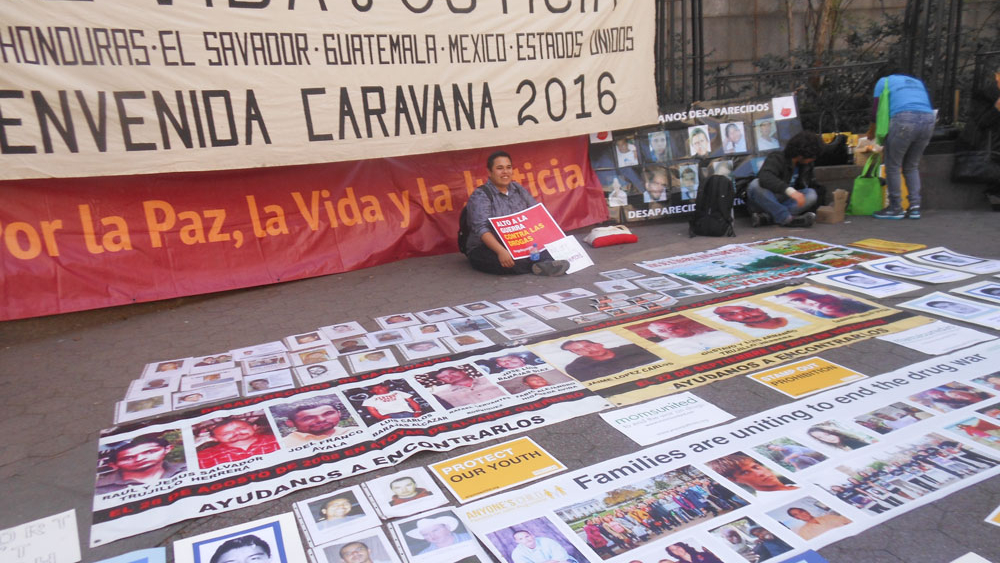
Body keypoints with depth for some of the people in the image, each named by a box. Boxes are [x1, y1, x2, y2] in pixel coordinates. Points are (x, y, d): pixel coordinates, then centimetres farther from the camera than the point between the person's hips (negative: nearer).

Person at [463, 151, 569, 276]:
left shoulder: (517, 189, 12)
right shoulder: (480, 196, -8)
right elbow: (482, 229, -22)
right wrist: (501, 251, -37)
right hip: (486, 250, -6)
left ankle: (541, 266, -47)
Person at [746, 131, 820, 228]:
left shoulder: (806, 166, 5)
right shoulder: (776, 158, -19)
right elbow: (765, 177, -42)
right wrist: (790, 191, -52)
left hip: (783, 203, 6)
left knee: (811, 194, -20)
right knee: (756, 185, -37)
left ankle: (767, 218, -29)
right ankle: (787, 219, -33)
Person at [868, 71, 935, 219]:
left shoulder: (884, 81, 21)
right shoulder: (918, 82, 35)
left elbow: (877, 109, 14)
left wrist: (872, 132, 30)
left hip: (904, 119, -5)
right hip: (928, 120, 5)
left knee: (892, 166, 6)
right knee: (912, 166, 17)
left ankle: (895, 208, 7)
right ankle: (915, 207, 11)